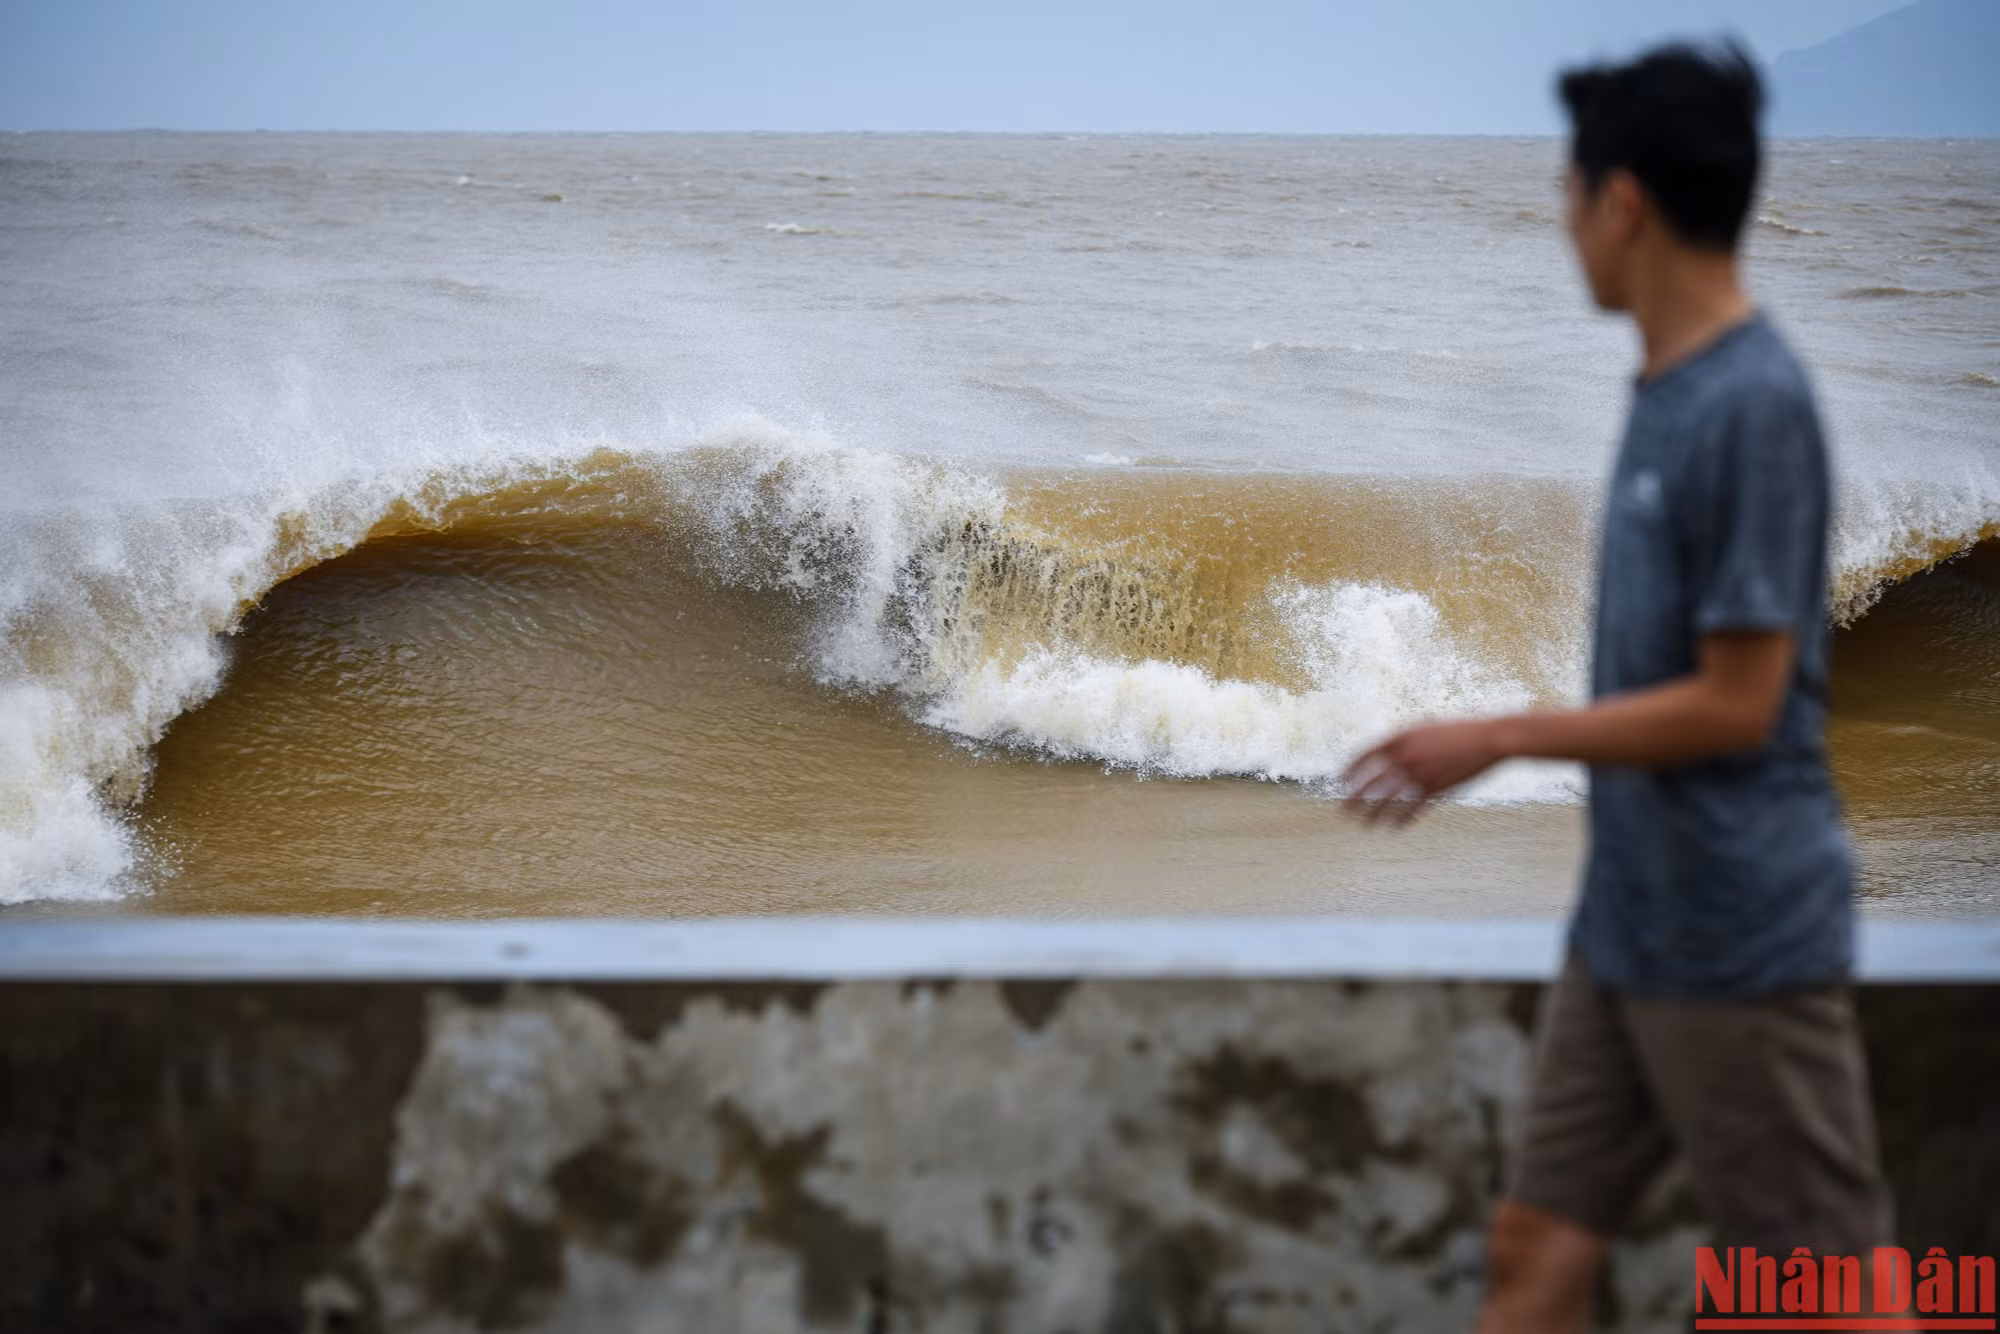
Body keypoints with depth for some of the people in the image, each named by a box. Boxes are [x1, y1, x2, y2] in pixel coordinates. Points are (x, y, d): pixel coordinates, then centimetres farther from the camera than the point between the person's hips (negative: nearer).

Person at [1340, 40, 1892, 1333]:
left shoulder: (1755, 402, -19)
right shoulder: (1668, 389, 9)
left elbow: (1736, 705, -20)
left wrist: (1495, 741, -14)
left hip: (1743, 941, -9)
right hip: (1629, 926, 9)